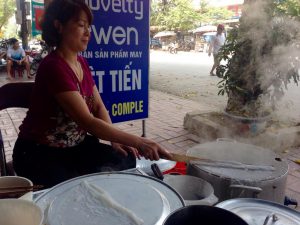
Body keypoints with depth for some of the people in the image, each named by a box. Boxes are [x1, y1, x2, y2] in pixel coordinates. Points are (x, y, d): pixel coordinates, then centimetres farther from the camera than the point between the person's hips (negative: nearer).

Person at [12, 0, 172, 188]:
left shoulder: (81, 63, 3)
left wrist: (115, 140, -11)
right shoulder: (53, 67, -25)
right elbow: (87, 121, -31)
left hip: (75, 146, 7)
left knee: (127, 161, -9)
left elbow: (98, 106, 4)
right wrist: (138, 142, -33)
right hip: (39, 155, -7)